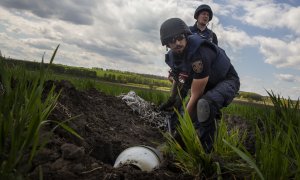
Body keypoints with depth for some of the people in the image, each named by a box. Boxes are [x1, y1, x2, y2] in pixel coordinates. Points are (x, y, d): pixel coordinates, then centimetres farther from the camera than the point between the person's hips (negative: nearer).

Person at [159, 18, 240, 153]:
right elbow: (177, 79, 10)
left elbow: (196, 96, -31)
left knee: (204, 104, -39)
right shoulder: (172, 57, -11)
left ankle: (204, 150, -24)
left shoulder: (199, 54, -36)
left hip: (226, 81, -8)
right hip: (206, 85, 8)